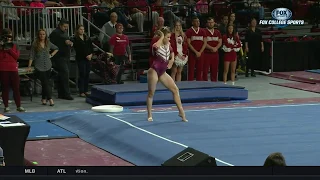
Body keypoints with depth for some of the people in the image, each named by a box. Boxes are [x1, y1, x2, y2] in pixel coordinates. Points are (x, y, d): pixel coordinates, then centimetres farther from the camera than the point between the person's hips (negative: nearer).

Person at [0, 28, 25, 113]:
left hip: (13, 69, 2)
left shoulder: (14, 46, 11)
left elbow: (17, 56, -2)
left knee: (16, 88, -1)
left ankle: (19, 106, 3)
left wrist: (9, 49, -11)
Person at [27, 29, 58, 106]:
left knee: (45, 83, 6)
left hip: (48, 66, 3)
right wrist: (29, 66, -6)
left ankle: (44, 99, 17)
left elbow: (56, 49, 24)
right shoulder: (35, 44, -2)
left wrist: (51, 55, 9)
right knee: (46, 83, -11)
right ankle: (50, 98, -13)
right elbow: (32, 56, -1)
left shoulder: (48, 44, 7)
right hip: (39, 67, -3)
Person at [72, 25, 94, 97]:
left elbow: (91, 47, 12)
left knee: (87, 74, 6)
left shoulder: (87, 38, 12)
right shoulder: (76, 39, -4)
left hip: (88, 58, 5)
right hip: (80, 59, -5)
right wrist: (86, 56, -16)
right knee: (82, 74, -6)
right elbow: (77, 49, -11)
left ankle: (86, 90, 13)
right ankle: (81, 92, -3)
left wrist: (91, 54, -6)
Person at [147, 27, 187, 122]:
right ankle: (149, 115, 12)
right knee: (151, 93, 1)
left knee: (175, 89, 0)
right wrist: (161, 37, -28)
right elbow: (155, 46, -44)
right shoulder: (157, 45, -16)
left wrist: (172, 59, 8)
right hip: (154, 71, -7)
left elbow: (172, 52, 28)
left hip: (163, 72, 7)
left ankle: (181, 112, 3)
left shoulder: (168, 44, 5)